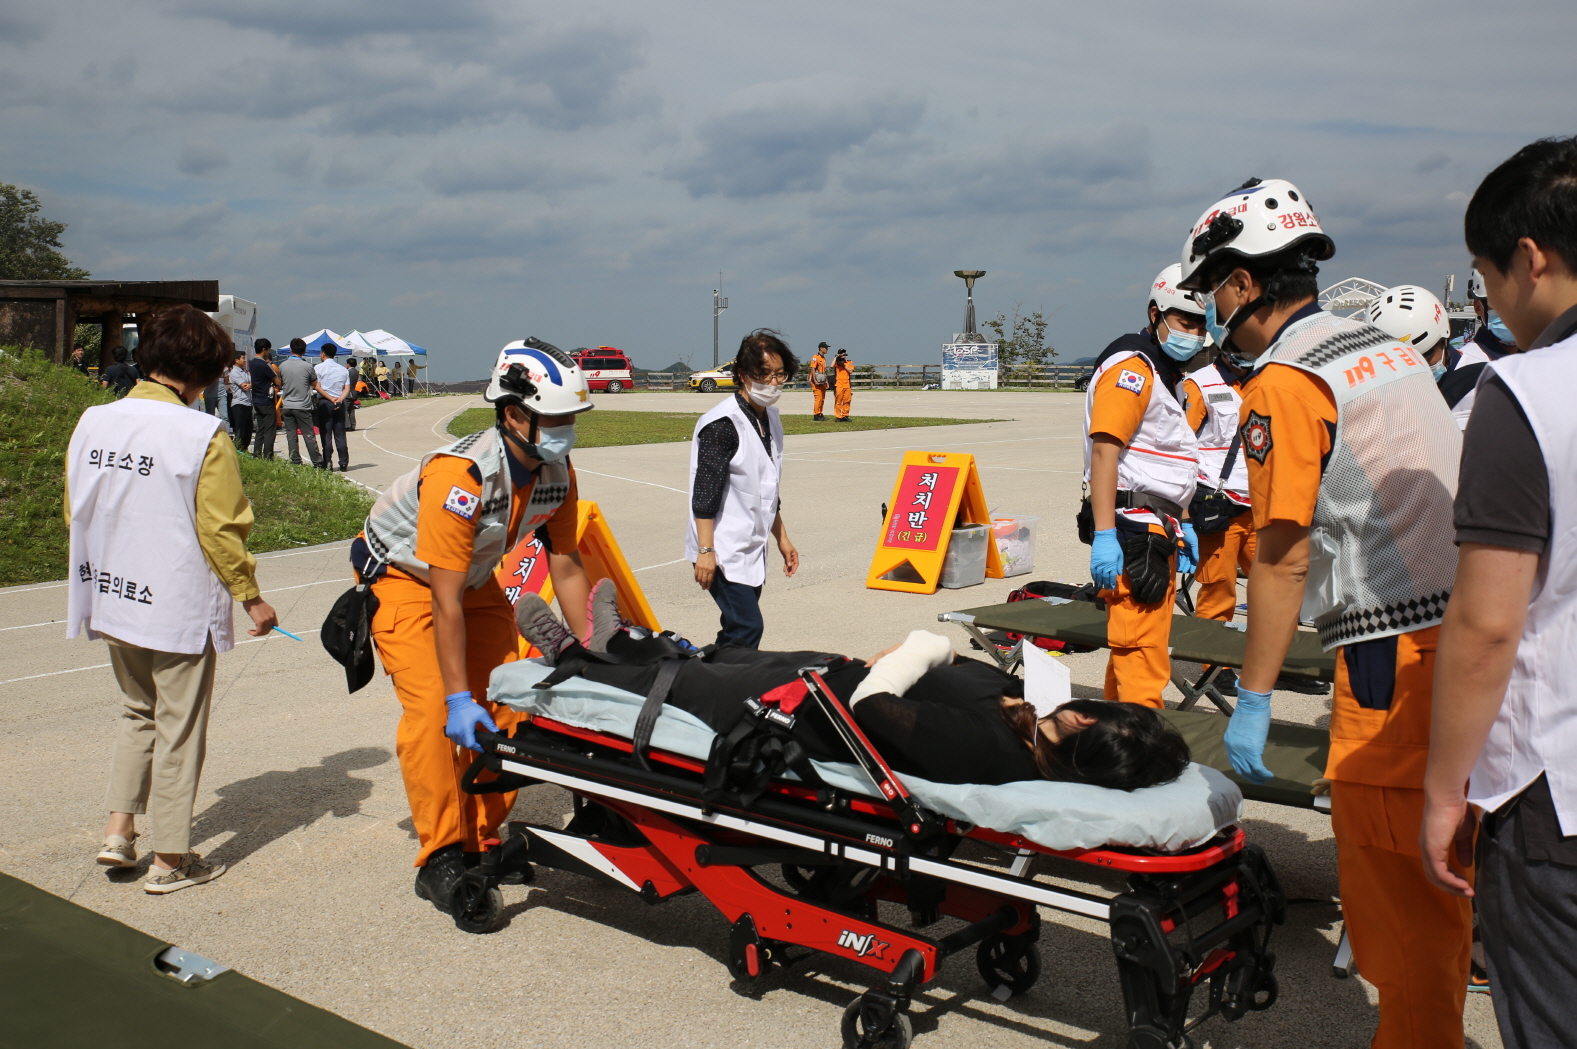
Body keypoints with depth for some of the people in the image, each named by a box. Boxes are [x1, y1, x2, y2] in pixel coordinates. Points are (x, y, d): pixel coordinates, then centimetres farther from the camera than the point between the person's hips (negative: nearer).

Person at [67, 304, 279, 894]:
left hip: (114, 600, 6)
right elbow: (221, 529, -14)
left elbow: (76, 512, 10)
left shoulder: (92, 423, 1)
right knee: (179, 728, 7)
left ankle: (118, 828, 20)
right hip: (180, 607, -6)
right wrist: (251, 597, -2)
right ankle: (170, 860, 16)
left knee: (138, 711, 26)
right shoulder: (203, 436, -17)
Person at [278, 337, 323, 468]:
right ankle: (317, 462, 3)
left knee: (291, 436, 6)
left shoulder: (282, 366, 1)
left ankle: (295, 462, 5)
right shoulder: (307, 367, -8)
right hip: (303, 406, -2)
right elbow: (315, 384, 5)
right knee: (309, 435, 1)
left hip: (287, 406, 2)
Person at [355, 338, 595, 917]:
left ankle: (483, 840, 12)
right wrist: (458, 698, -31)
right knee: (434, 710, -18)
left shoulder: (558, 473, -16)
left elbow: (567, 566, -4)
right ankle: (441, 858, -8)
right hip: (403, 576, -6)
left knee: (507, 700, -1)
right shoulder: (461, 476, -36)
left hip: (476, 577, 7)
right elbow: (446, 602, -33)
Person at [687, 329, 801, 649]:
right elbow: (704, 493, -18)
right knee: (748, 628, -14)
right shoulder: (723, 424, -15)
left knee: (737, 630, 10)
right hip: (723, 550, -8)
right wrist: (705, 550, -21)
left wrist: (781, 538, 23)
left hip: (752, 549, 9)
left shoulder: (771, 419, 12)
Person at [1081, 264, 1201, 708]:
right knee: (1143, 657, -12)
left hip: (1158, 530, 10)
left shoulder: (1168, 375, 21)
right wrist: (1103, 537, -26)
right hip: (1133, 531, -10)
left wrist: (1183, 526, 24)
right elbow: (1104, 451, -20)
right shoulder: (1132, 367, -11)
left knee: (1130, 651, 16)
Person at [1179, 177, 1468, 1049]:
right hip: (1464, 637, 9)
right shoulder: (1391, 352, 15)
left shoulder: (1284, 384, -11)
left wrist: (1254, 698, -9)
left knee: (1393, 896, 2)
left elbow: (1284, 559, -14)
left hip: (1394, 658, -9)